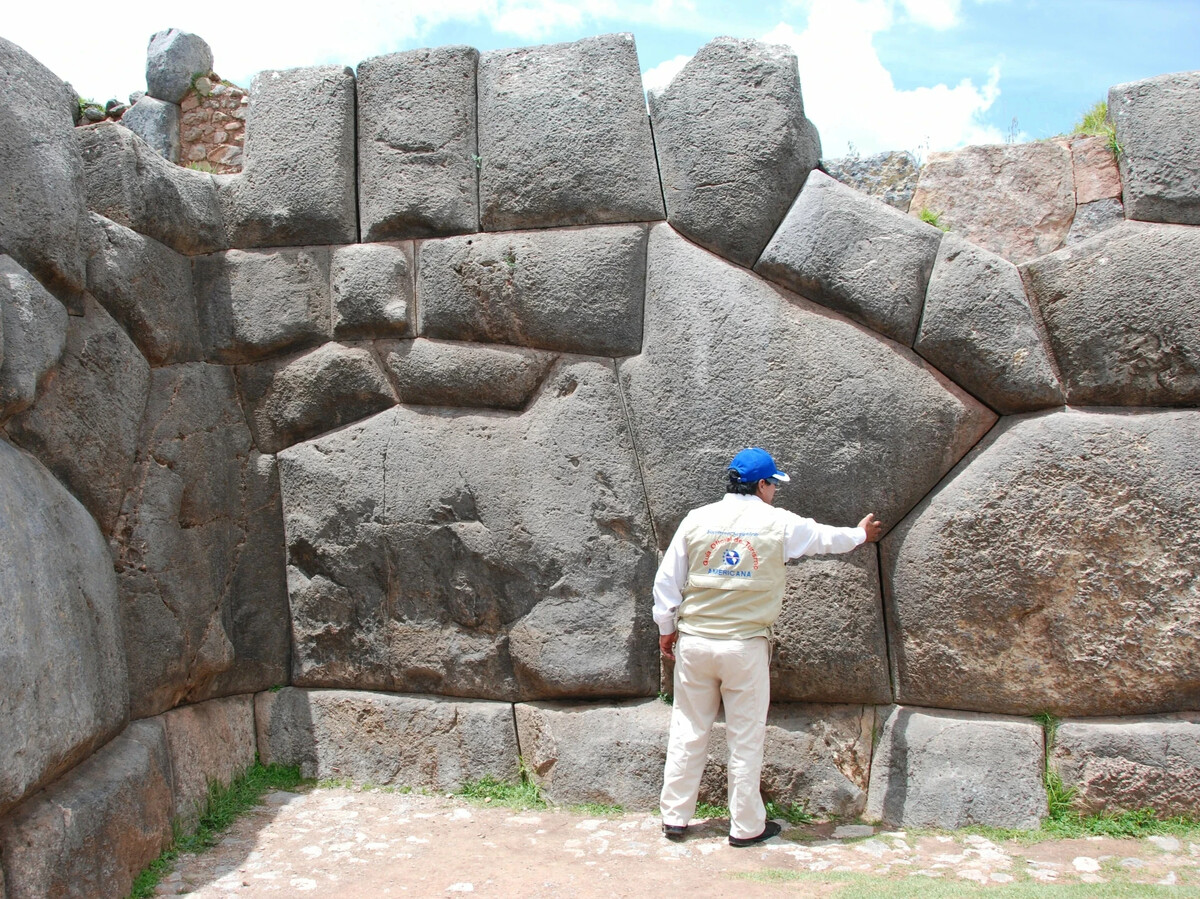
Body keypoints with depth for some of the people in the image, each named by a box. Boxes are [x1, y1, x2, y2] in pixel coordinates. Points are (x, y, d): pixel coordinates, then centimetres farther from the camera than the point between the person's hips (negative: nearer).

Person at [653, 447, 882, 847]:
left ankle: (674, 817, 21)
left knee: (688, 732, 12)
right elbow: (827, 538, 15)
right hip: (745, 647, -2)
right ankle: (746, 826, 19)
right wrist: (860, 533, 36)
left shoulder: (697, 519, 0)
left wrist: (666, 627, 15)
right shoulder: (780, 524, -4)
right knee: (746, 738, 9)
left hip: (694, 642, 3)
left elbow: (667, 579, 3)